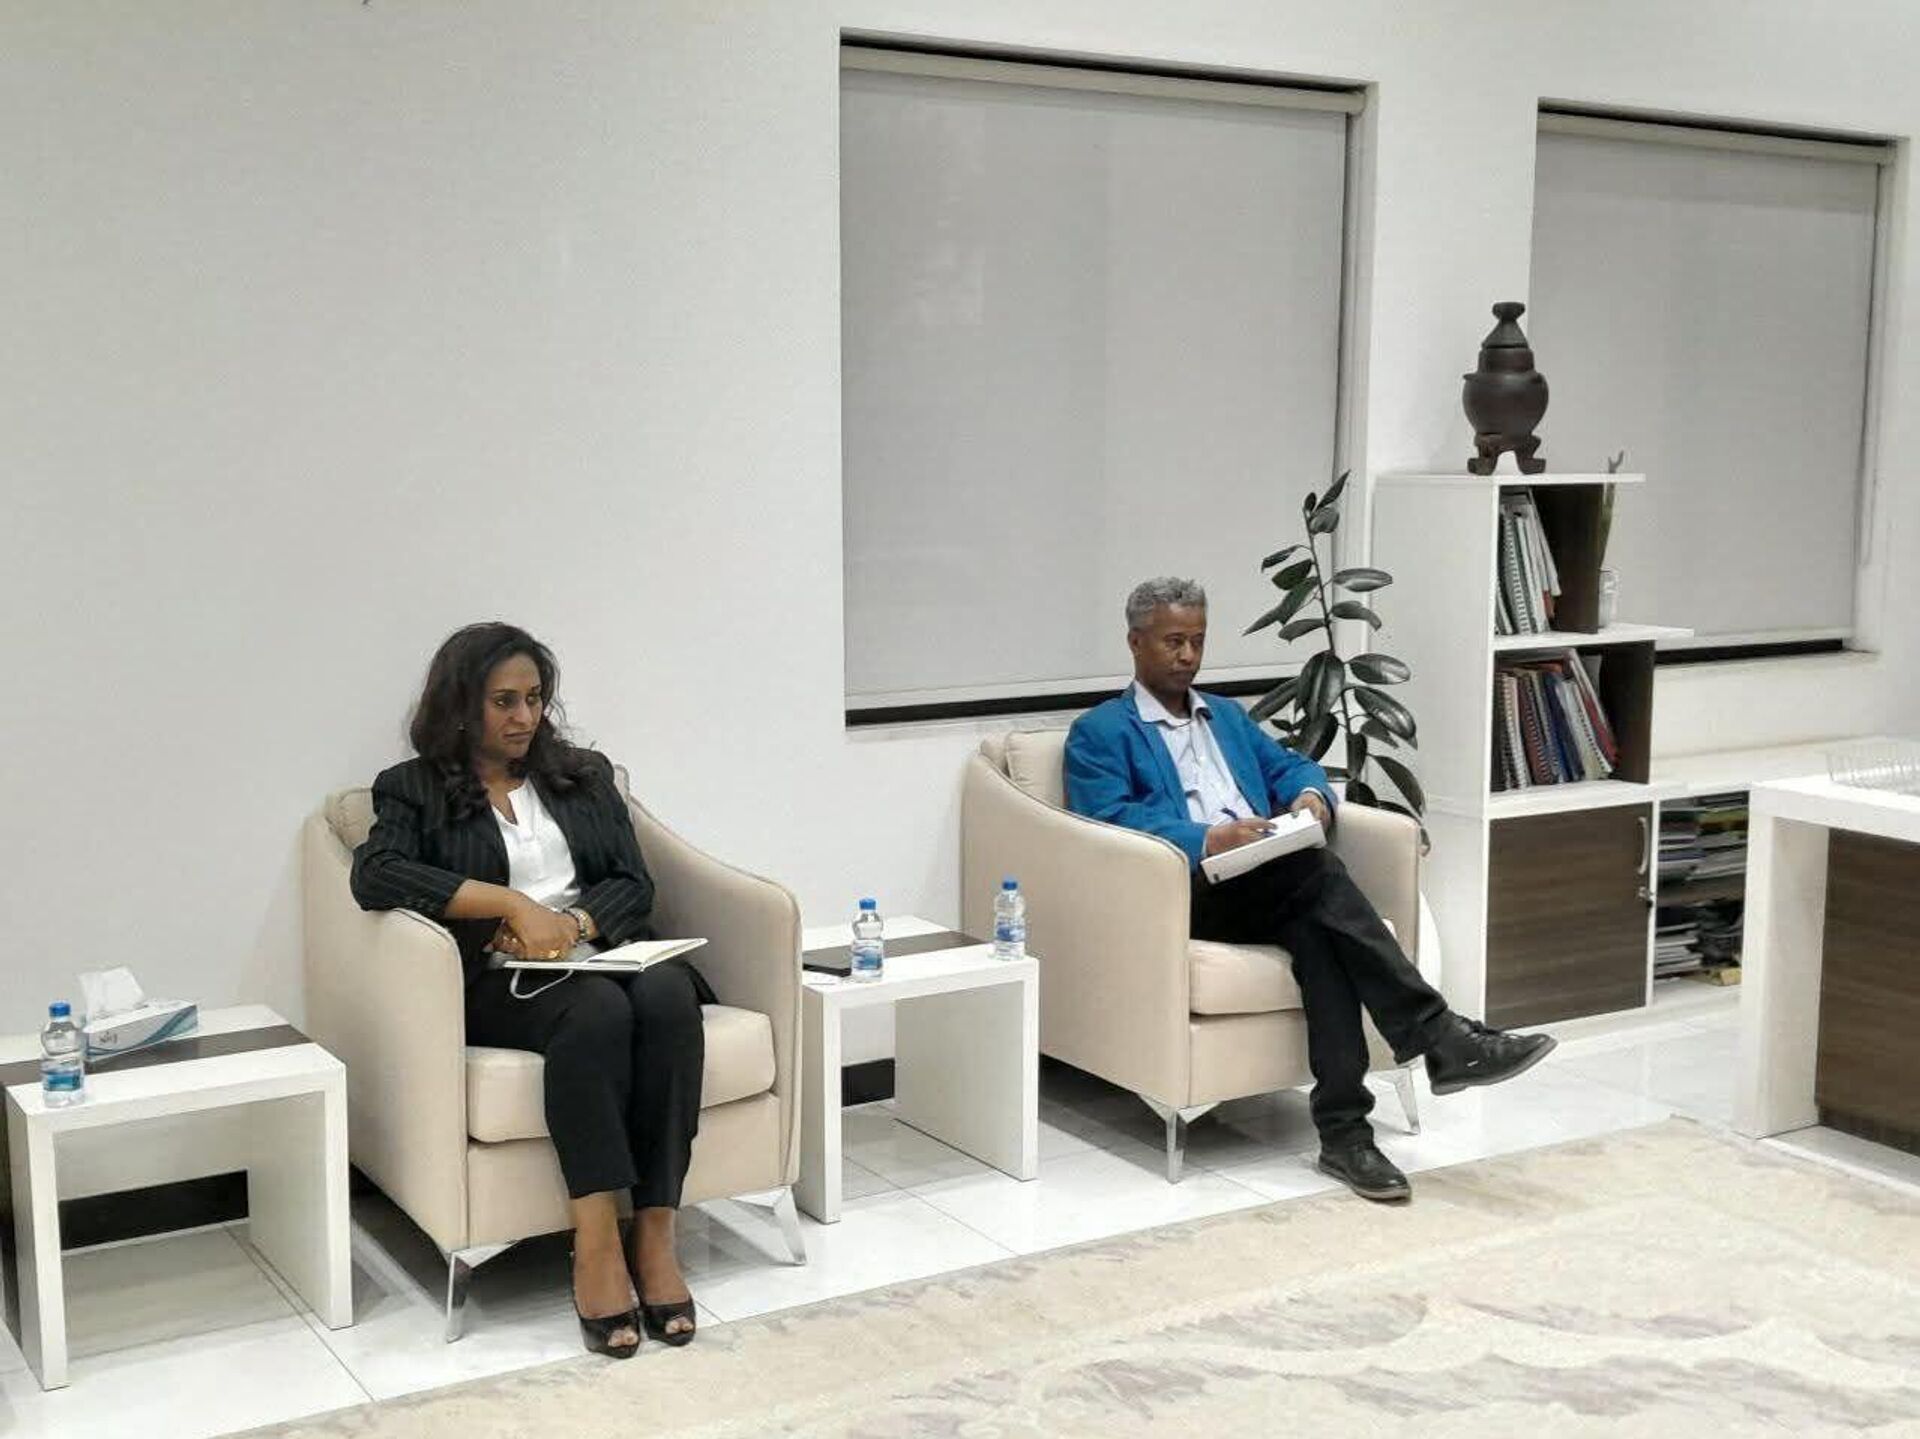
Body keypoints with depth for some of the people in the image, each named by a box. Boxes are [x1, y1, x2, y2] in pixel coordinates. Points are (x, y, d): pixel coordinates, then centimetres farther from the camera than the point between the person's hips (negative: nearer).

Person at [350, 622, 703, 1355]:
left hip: (601, 955, 4)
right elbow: (374, 874, -11)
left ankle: (655, 1236, -32)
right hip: (500, 985, -3)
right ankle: (596, 1245, -37)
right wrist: (512, 903, -19)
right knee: (596, 1009, -37)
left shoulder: (585, 774, 21)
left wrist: (572, 924, -11)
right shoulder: (415, 789, 10)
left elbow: (634, 883, 11)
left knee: (666, 996, -32)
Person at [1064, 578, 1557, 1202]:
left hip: (1271, 887, 5)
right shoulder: (1098, 732, 8)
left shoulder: (1227, 715, 30)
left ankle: (1344, 1129, -35)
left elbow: (1290, 764, 24)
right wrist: (1206, 839, -22)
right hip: (1189, 893, -5)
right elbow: (1108, 819, -7)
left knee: (1318, 928, -31)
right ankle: (1440, 1039, -35)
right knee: (1317, 869, -32)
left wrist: (1311, 795, -2)